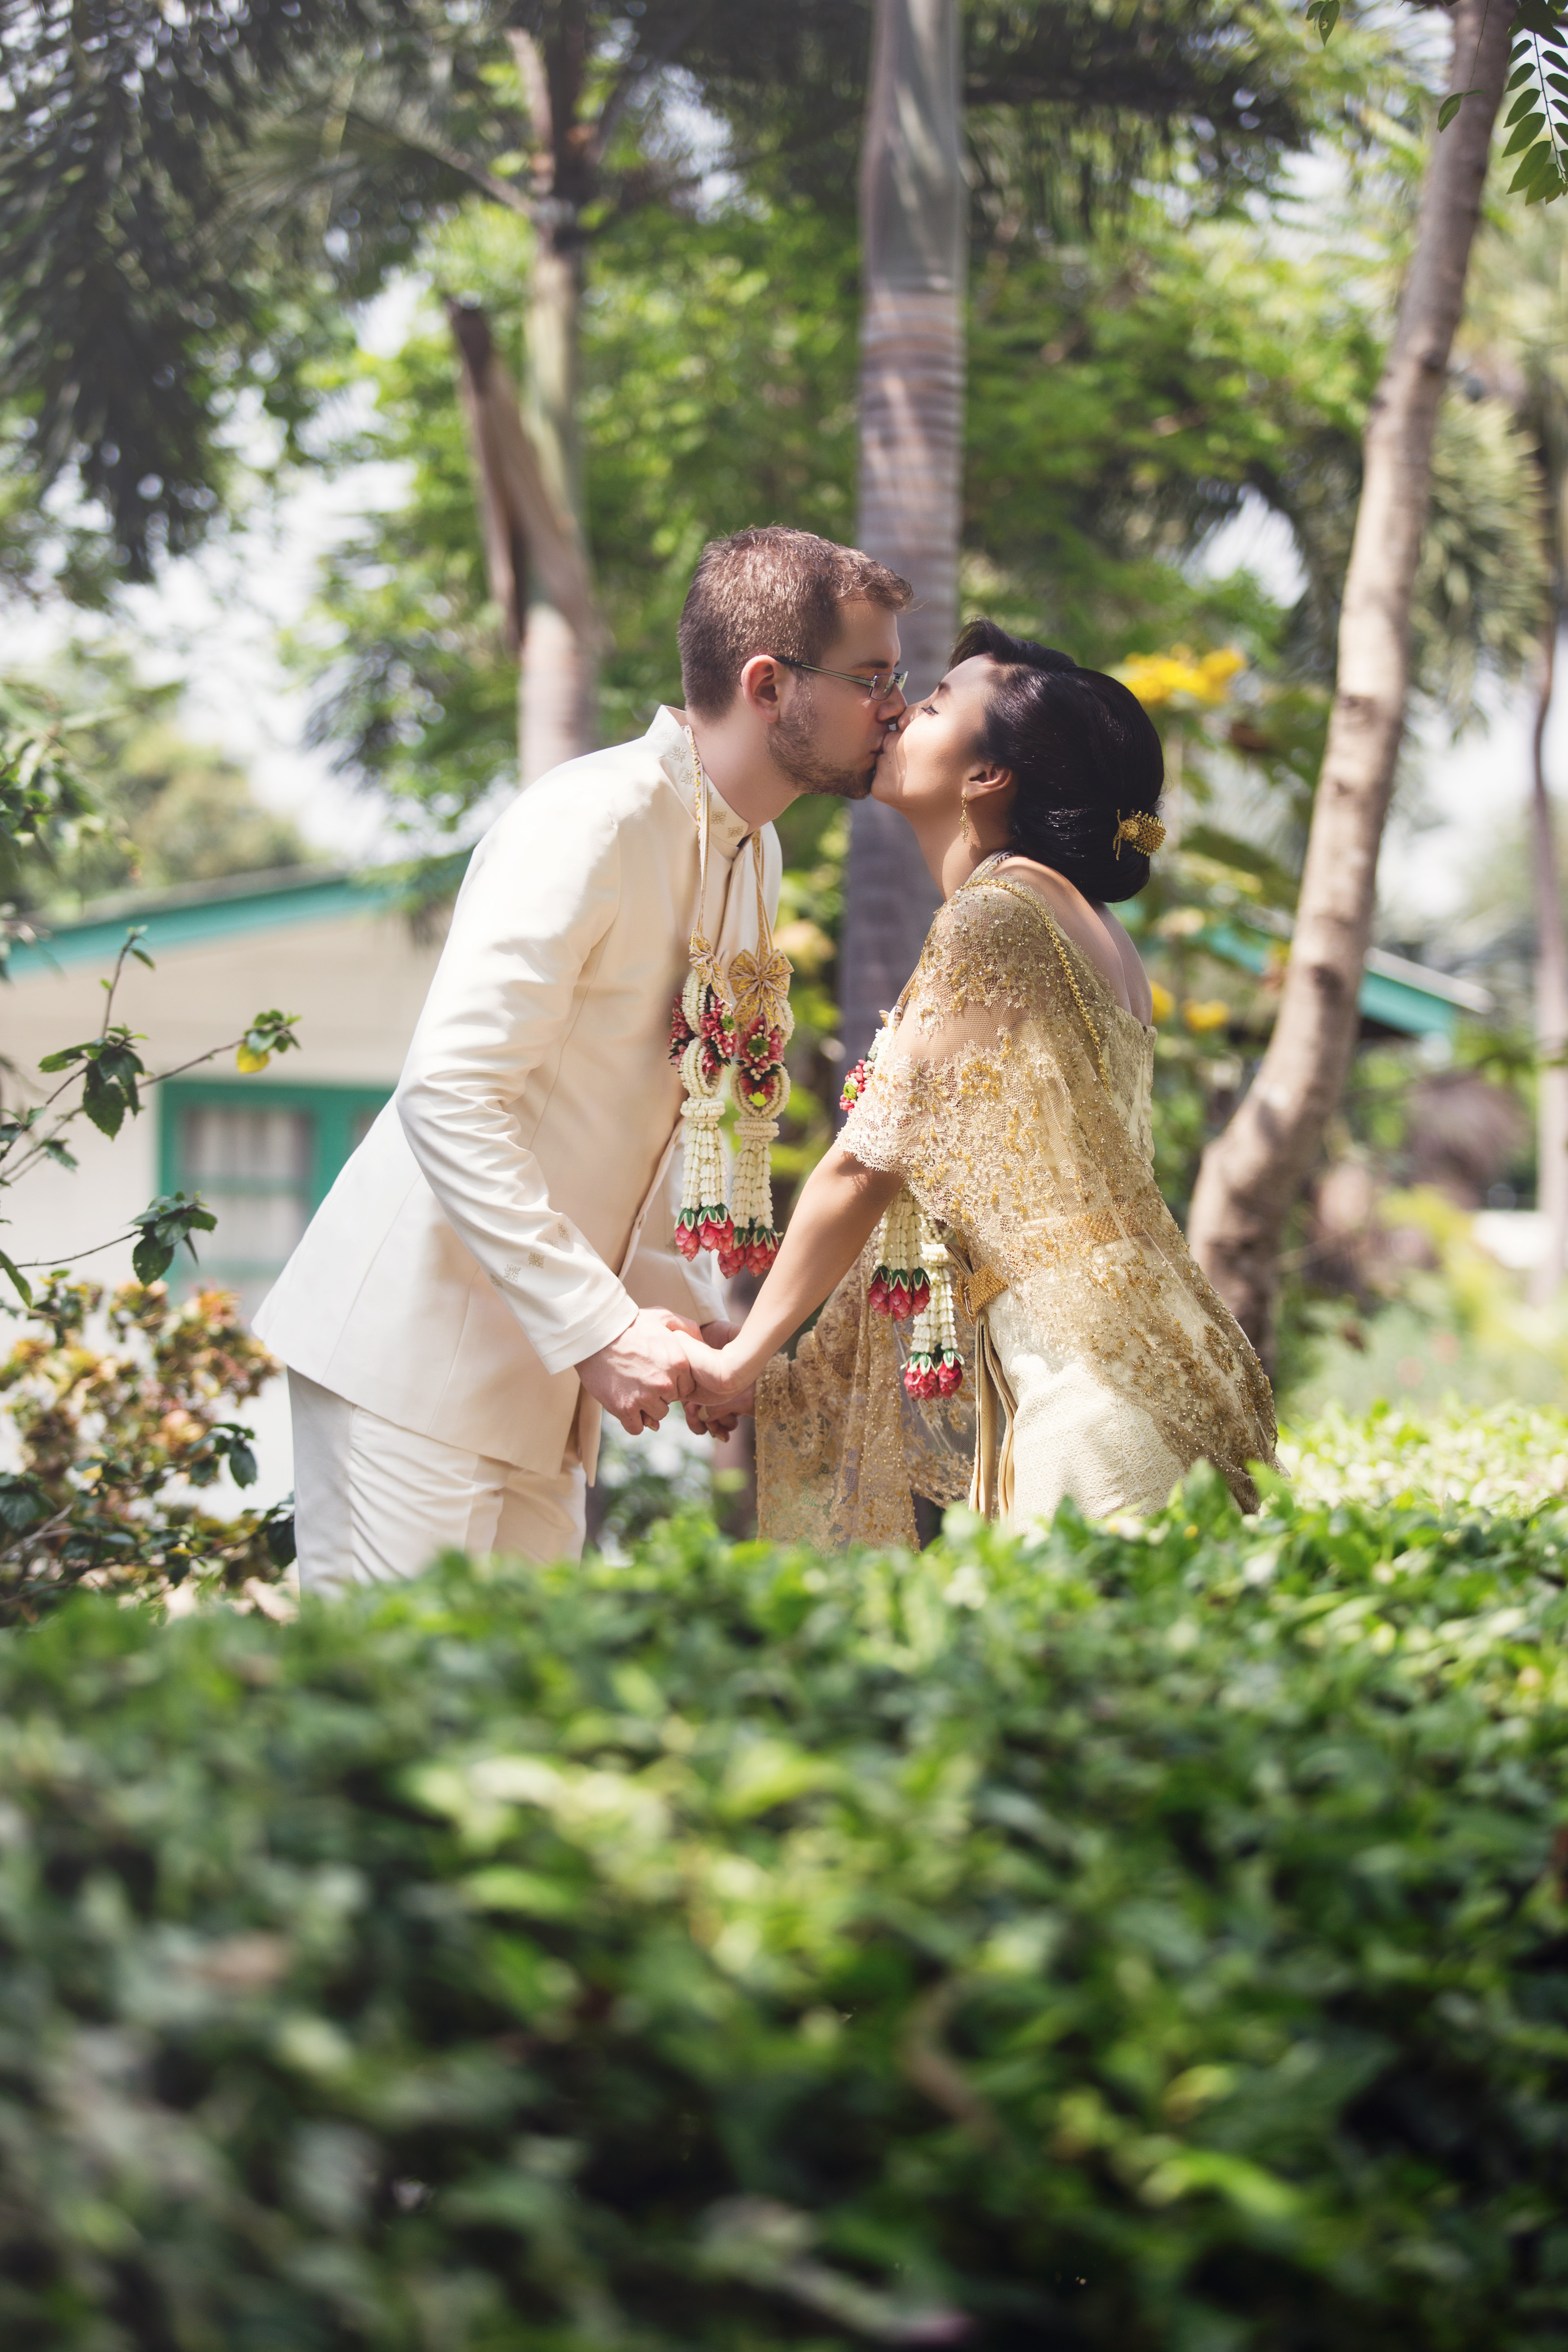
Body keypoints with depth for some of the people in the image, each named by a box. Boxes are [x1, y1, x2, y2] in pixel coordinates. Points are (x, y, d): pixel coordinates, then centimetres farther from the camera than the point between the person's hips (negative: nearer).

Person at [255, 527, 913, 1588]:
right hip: (415, 1344, -9)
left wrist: (694, 1317, 6)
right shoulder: (594, 823, -18)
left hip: (542, 1371, 9)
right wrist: (601, 1331, -26)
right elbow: (450, 1097, -25)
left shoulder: (754, 856, 11)